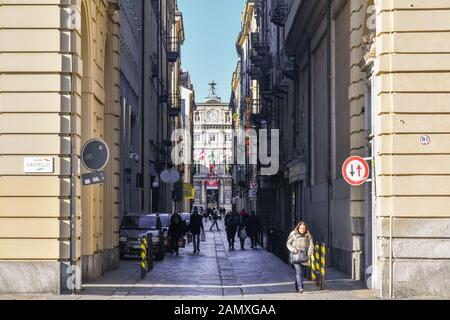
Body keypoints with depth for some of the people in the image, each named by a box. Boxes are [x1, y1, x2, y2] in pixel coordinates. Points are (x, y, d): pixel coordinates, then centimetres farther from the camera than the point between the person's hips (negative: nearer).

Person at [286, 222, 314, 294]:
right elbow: (288, 243, 5)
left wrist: (309, 254, -17)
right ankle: (300, 288, -22)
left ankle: (297, 286, 30)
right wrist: (293, 249, -11)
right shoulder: (293, 235, -2)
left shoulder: (308, 236, 3)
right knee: (299, 271, -16)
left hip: (304, 256, 3)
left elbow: (311, 245, -2)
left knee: (301, 272, 11)